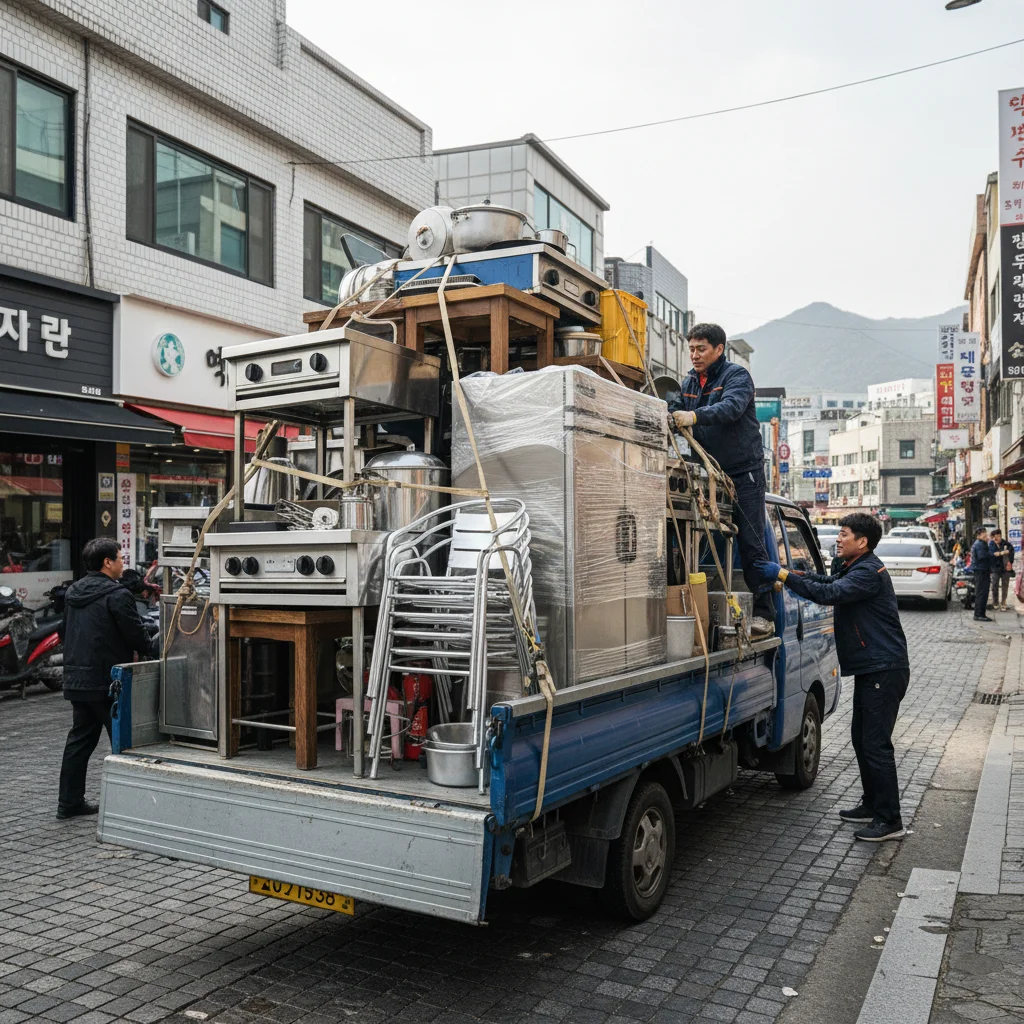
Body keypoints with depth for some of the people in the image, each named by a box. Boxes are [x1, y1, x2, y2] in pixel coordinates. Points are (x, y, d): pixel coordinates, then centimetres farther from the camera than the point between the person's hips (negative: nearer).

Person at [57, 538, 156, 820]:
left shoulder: (72, 592, 11)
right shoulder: (117, 595, -16)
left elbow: (67, 634, 19)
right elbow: (136, 636, -15)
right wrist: (154, 647, 4)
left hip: (76, 679, 8)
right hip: (106, 681, -8)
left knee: (80, 739, 14)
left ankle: (69, 802, 18)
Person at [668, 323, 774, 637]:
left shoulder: (737, 375, -8)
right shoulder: (689, 383, 15)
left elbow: (732, 406, -27)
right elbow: (674, 411, 10)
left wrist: (695, 416, -43)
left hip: (744, 472, -6)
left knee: (750, 543, -7)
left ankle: (763, 614, -2)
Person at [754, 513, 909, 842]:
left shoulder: (869, 572, -17)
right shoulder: (855, 570, 19)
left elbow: (829, 593, -29)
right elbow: (827, 582, 15)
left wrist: (783, 575, -27)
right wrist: (788, 573, 0)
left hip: (884, 670, -11)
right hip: (870, 669, 11)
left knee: (875, 744, -8)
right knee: (861, 738, 17)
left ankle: (890, 821, -2)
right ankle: (873, 805, 29)